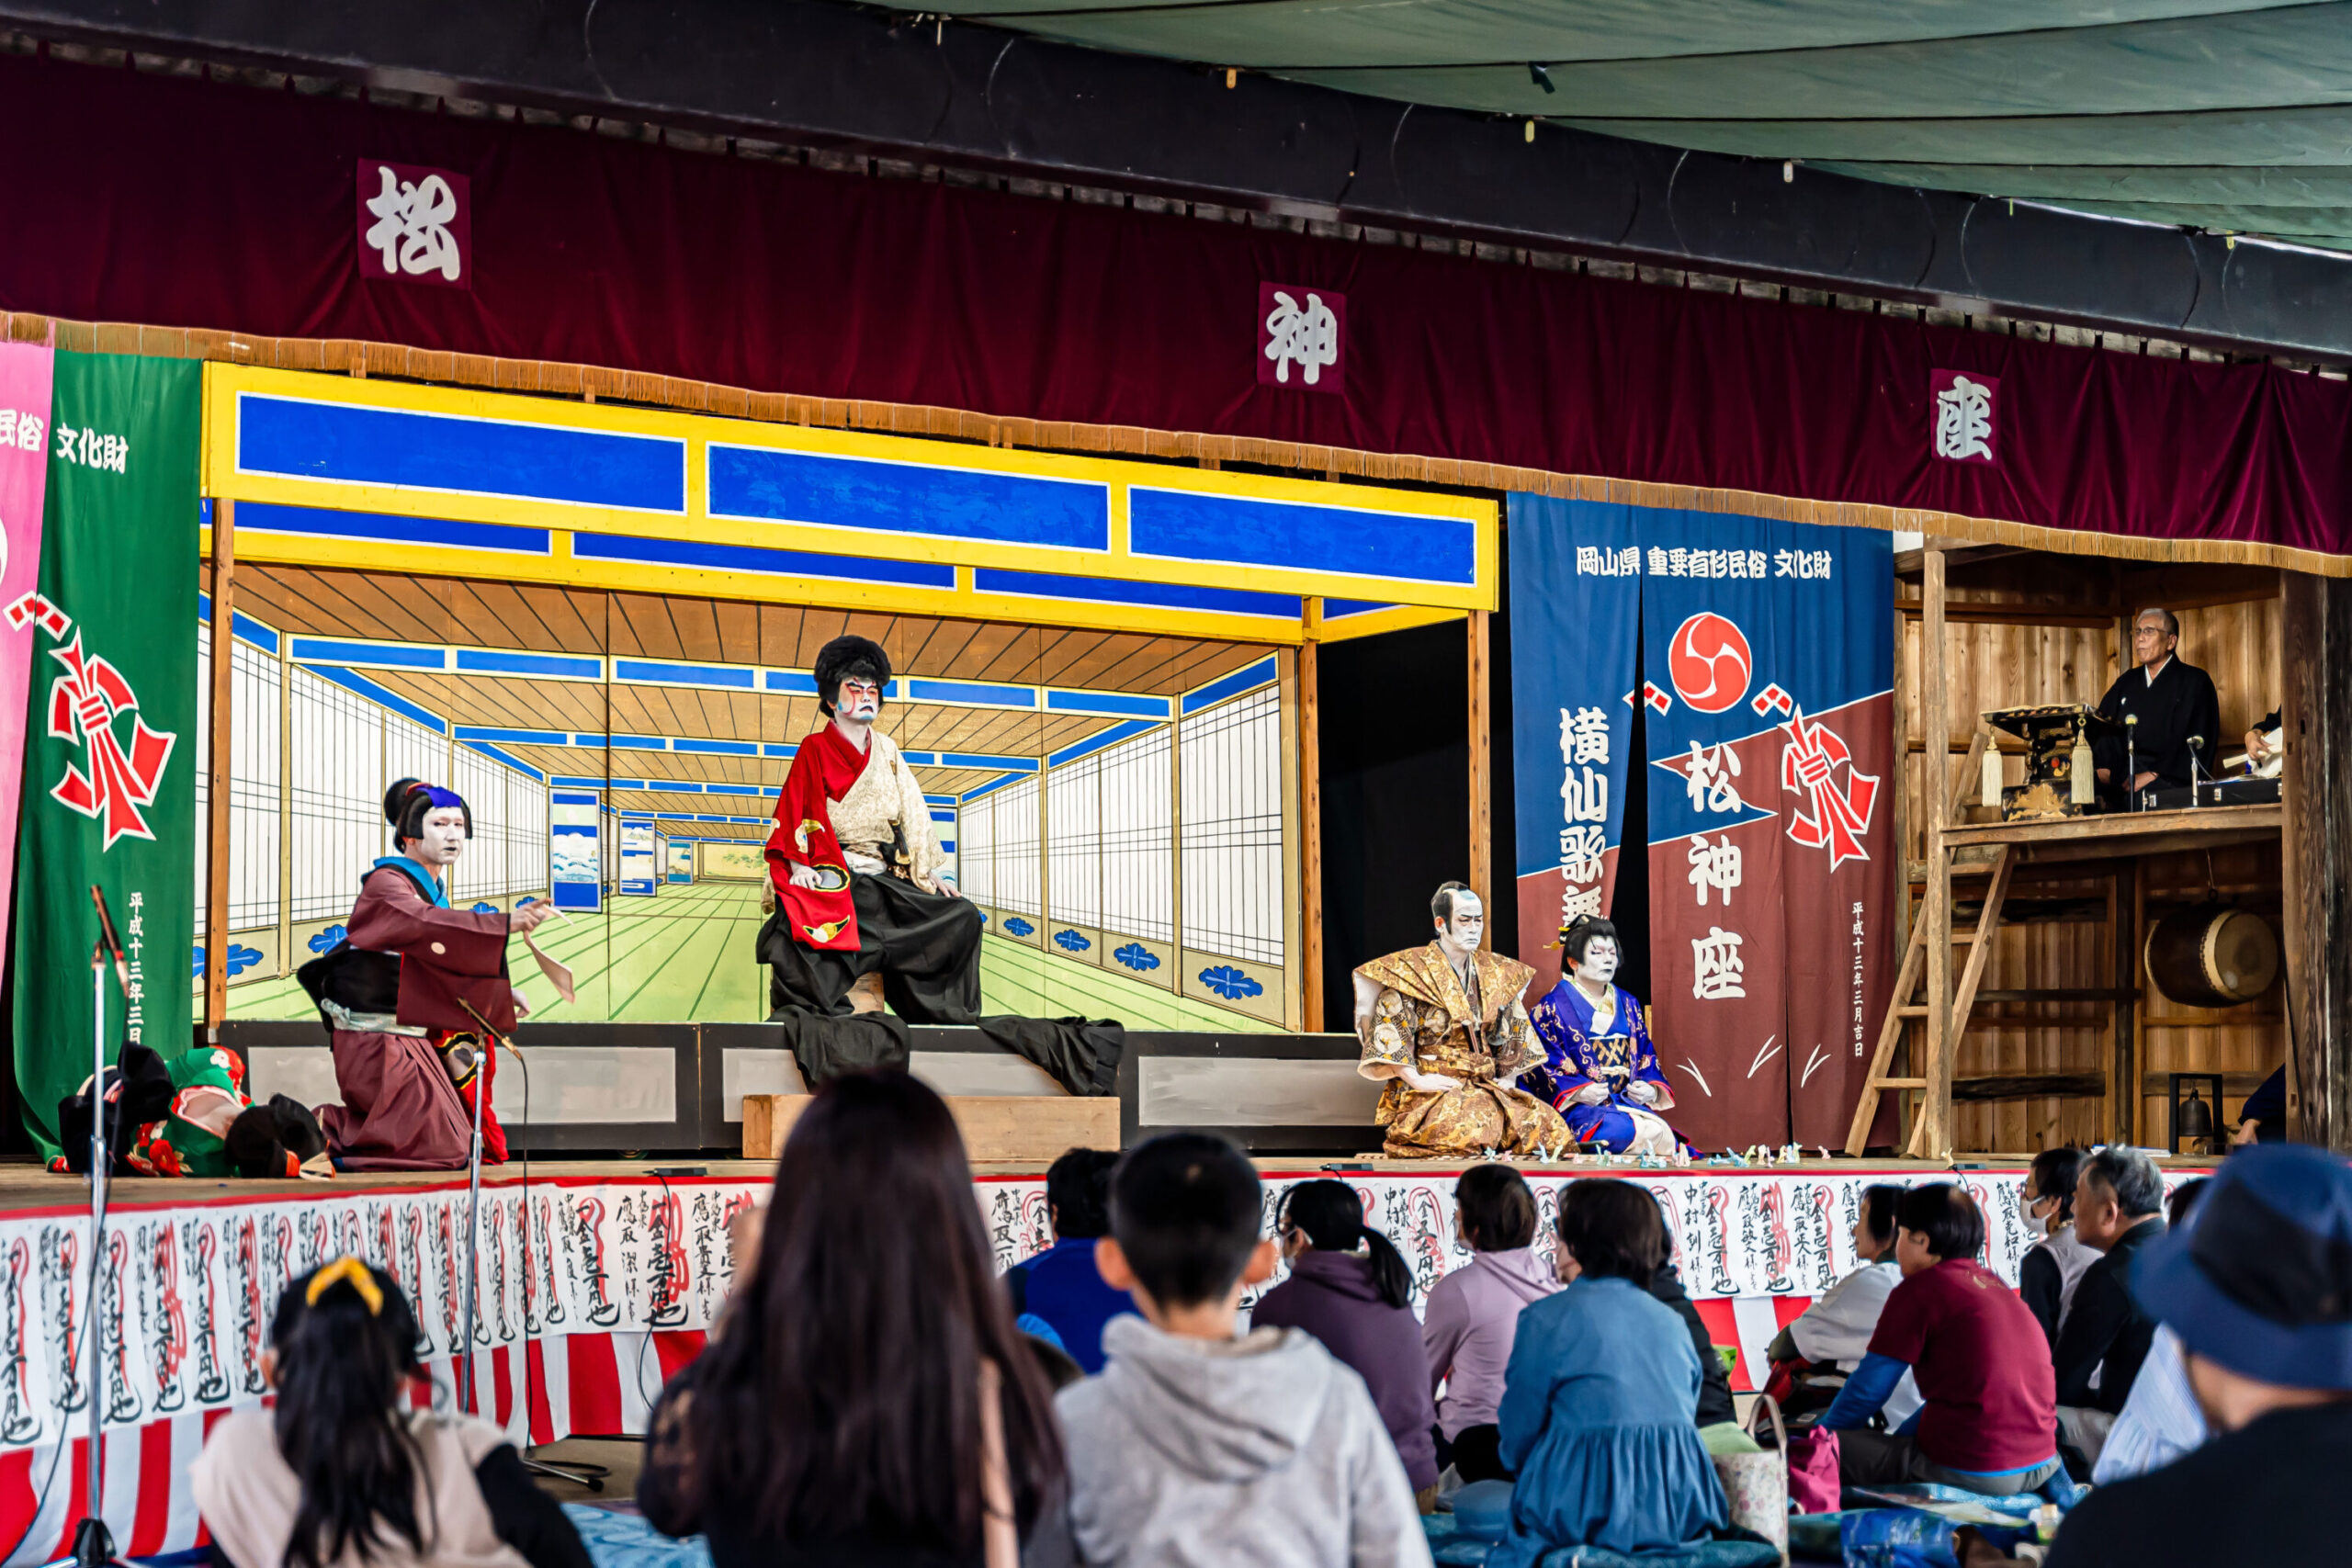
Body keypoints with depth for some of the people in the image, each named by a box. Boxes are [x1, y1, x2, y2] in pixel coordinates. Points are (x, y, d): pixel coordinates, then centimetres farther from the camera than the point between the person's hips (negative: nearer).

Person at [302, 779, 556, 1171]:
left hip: (414, 1039, 9)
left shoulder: (432, 890, 16)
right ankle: (328, 1131, -3)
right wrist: (505, 923, -43)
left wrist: (497, 992, 7)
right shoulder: (386, 882, -12)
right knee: (443, 1149, -18)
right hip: (379, 1040, -9)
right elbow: (427, 923, -33)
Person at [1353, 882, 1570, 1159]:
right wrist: (1416, 1080, -15)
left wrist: (1507, 1079, 9)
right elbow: (1389, 1033, -5)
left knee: (1551, 1125, -21)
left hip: (1486, 1086, 5)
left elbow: (1514, 1033, 24)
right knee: (1471, 1127, -38)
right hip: (1431, 1091, -5)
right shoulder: (1411, 969, 2)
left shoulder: (1496, 973, 19)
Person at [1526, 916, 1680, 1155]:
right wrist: (1578, 1092, -19)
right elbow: (1543, 1064, -4)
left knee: (1660, 1131, -27)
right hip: (1579, 1108, -5)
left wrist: (1652, 1089, -2)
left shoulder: (1627, 1004, 21)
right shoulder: (1551, 1008, 3)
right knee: (1624, 1130, -36)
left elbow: (1647, 1056, 20)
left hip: (1627, 1101, 5)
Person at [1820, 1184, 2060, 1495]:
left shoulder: (1920, 1289, -8)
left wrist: (1821, 1433, 15)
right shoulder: (1994, 1283, 15)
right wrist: (1898, 1437, 27)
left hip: (1973, 1472, -8)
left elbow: (1867, 1390, -2)